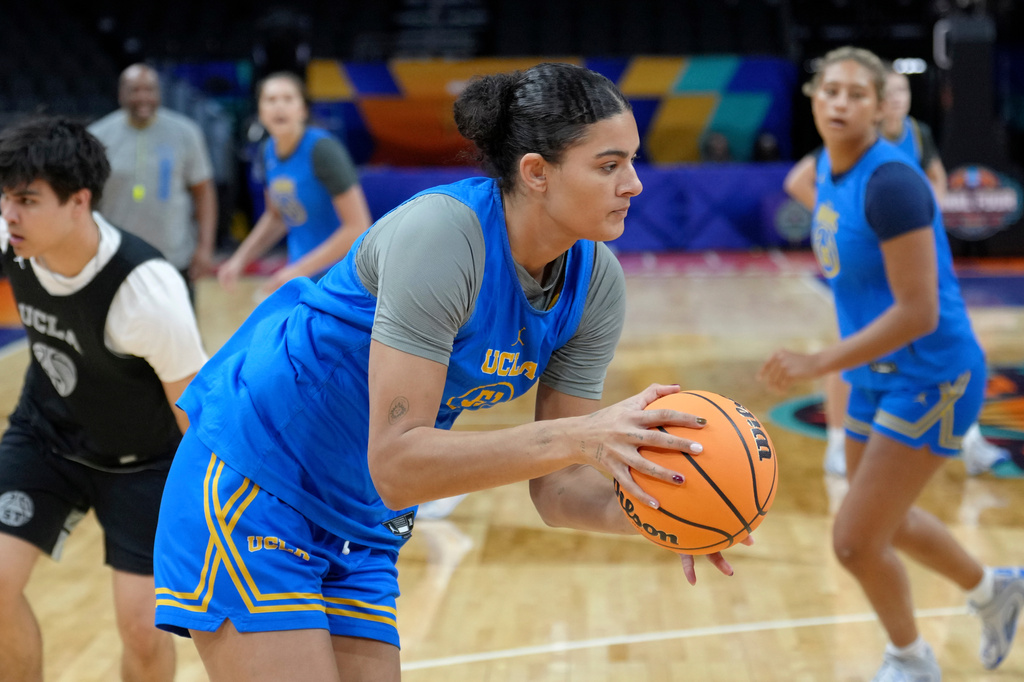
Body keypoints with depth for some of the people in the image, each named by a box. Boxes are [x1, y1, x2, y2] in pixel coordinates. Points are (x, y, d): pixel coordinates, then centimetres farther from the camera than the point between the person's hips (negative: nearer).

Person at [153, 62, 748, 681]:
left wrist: (653, 512, -25)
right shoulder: (442, 233, -28)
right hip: (253, 492, -7)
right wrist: (579, 435, -38)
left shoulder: (596, 282, -7)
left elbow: (556, 489, -5)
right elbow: (396, 464, -32)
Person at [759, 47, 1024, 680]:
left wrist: (819, 363, -28)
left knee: (855, 540, -4)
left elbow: (918, 313, -28)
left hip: (931, 379, -9)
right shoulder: (830, 168, 1)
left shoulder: (890, 182, -26)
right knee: (884, 520, 23)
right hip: (877, 375, 9)